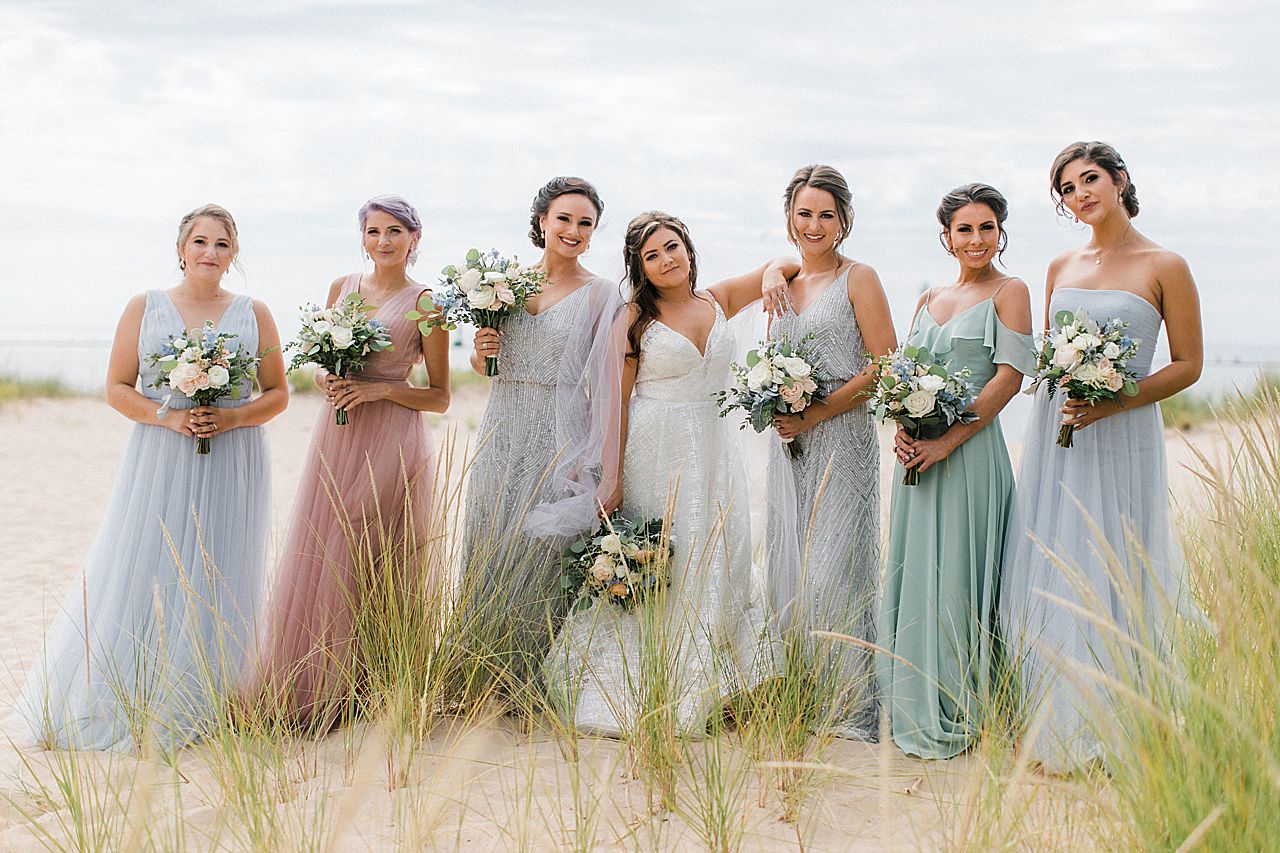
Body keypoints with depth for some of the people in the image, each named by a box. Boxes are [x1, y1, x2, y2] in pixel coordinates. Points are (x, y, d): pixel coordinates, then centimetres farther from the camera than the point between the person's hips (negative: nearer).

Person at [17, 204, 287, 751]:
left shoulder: (254, 315, 7)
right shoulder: (144, 308, 6)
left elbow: (278, 394, 7)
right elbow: (117, 389, 4)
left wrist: (231, 418, -10)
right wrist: (166, 416, -12)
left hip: (231, 466, 0)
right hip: (158, 461, 0)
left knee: (213, 582, 0)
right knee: (142, 577, -2)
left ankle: (191, 710, 10)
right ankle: (127, 704, 8)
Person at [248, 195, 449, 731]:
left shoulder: (425, 303, -2)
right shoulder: (342, 288, 12)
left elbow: (440, 398, -1)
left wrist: (379, 389, -14)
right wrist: (327, 382, -4)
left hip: (390, 442, -5)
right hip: (336, 438, 5)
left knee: (370, 565, -3)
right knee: (317, 558, 4)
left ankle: (360, 688, 8)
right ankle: (310, 687, 14)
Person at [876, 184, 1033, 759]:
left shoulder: (1009, 292, -1)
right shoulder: (930, 298, 17)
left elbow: (1009, 376, -11)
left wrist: (948, 441, -17)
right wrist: (902, 429, -4)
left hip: (970, 451, -6)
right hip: (918, 453, 6)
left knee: (956, 577, -4)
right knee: (913, 575, 9)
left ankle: (960, 715, 6)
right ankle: (918, 711, 20)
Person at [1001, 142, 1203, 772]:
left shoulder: (1164, 267, -2)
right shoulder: (1061, 267, 12)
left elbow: (1188, 364, -3)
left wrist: (1111, 404, -14)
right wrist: (1058, 384, -2)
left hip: (1121, 437, -5)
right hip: (1053, 433, 5)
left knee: (1110, 578, -4)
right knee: (1049, 574, 4)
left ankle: (1109, 732, 8)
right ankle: (1056, 727, 15)